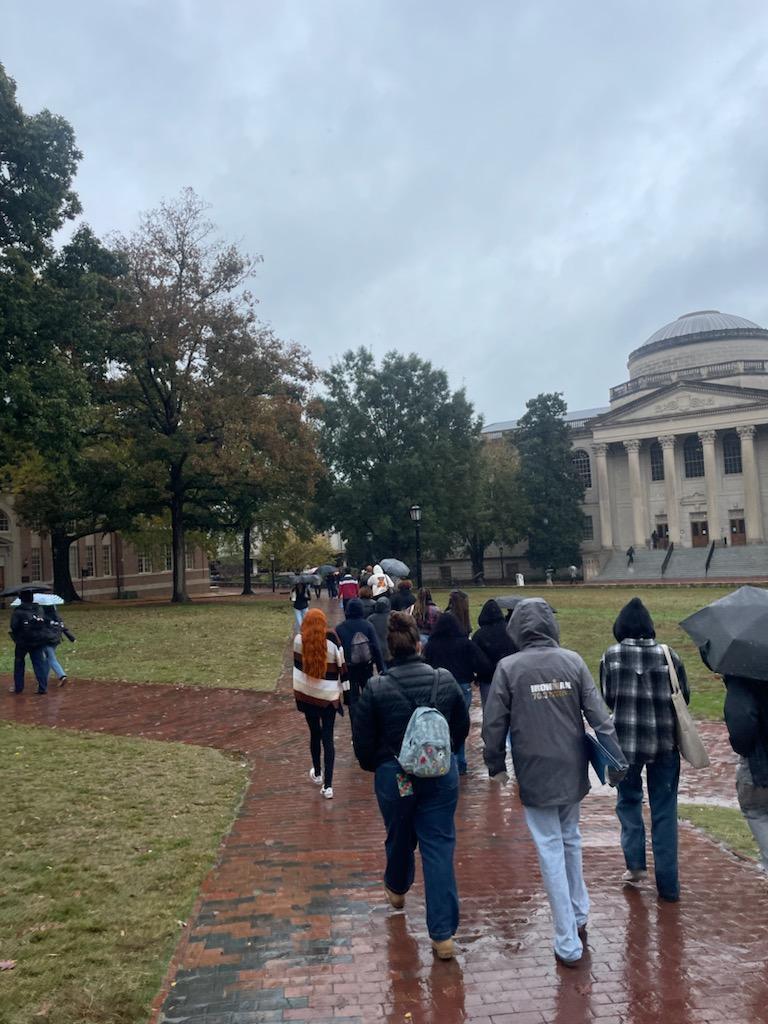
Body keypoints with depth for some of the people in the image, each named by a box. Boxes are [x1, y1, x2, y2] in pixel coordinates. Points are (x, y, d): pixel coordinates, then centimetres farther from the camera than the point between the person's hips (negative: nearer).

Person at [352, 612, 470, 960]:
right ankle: (443, 935, 6)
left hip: (394, 777, -1)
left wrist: (374, 767, 13)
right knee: (439, 847, 6)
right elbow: (462, 726, 5)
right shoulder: (446, 680, -8)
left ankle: (397, 889, 53)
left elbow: (363, 741, -7)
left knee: (399, 837, 24)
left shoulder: (376, 689, -16)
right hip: (441, 774, 1)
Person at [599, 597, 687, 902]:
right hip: (665, 742, 1)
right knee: (664, 810, 10)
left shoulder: (612, 656, -7)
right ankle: (668, 884, 14)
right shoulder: (668, 654, -3)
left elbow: (607, 698, -2)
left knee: (629, 799, 21)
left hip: (626, 741, -1)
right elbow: (684, 697, 2)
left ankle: (635, 863, 13)